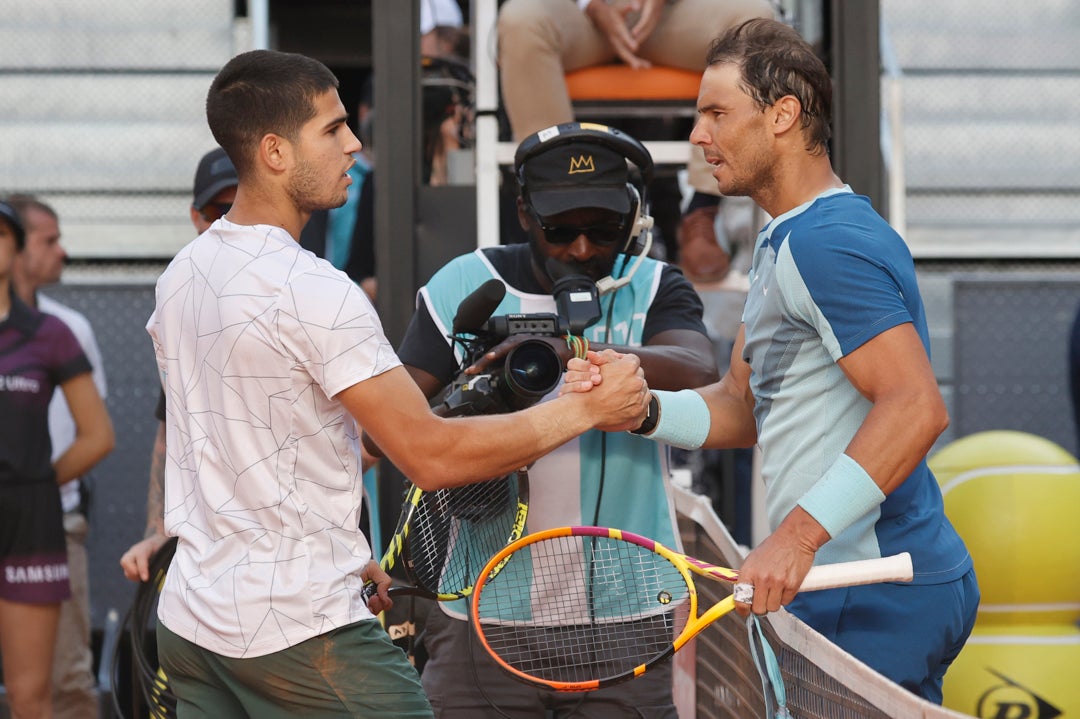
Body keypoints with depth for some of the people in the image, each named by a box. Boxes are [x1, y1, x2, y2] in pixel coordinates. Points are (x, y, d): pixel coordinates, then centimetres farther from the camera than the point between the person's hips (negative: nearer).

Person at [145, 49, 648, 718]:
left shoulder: (180, 277, 10)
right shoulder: (312, 291, -18)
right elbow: (430, 455, -18)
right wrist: (584, 409, -10)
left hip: (188, 622, 9)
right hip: (302, 634, -8)